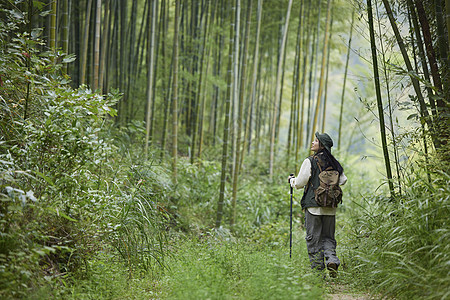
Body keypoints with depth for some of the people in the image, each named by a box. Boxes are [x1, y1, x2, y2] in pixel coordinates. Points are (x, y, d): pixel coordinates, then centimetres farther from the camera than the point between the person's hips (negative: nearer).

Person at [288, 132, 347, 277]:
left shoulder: (310, 162, -9)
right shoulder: (333, 163, 5)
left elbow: (299, 183, -8)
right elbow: (343, 180, 13)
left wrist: (291, 179, 13)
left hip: (313, 205, -5)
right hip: (330, 208, 5)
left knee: (313, 239, 4)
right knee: (328, 237, 14)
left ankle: (318, 269, 4)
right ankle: (332, 260, -11)